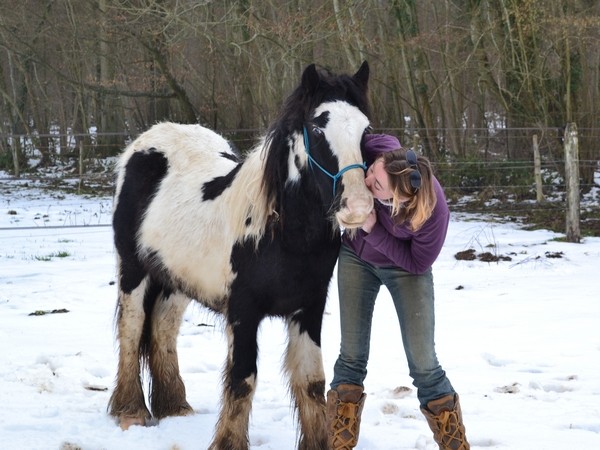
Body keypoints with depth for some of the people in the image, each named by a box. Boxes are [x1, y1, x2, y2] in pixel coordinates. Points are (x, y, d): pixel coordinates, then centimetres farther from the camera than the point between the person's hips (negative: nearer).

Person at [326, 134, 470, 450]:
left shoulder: (433, 210, -39)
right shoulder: (377, 150, -35)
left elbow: (418, 263, -22)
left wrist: (373, 230, -30)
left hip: (404, 268, -3)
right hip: (356, 257, 3)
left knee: (422, 363, -3)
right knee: (352, 355, 5)